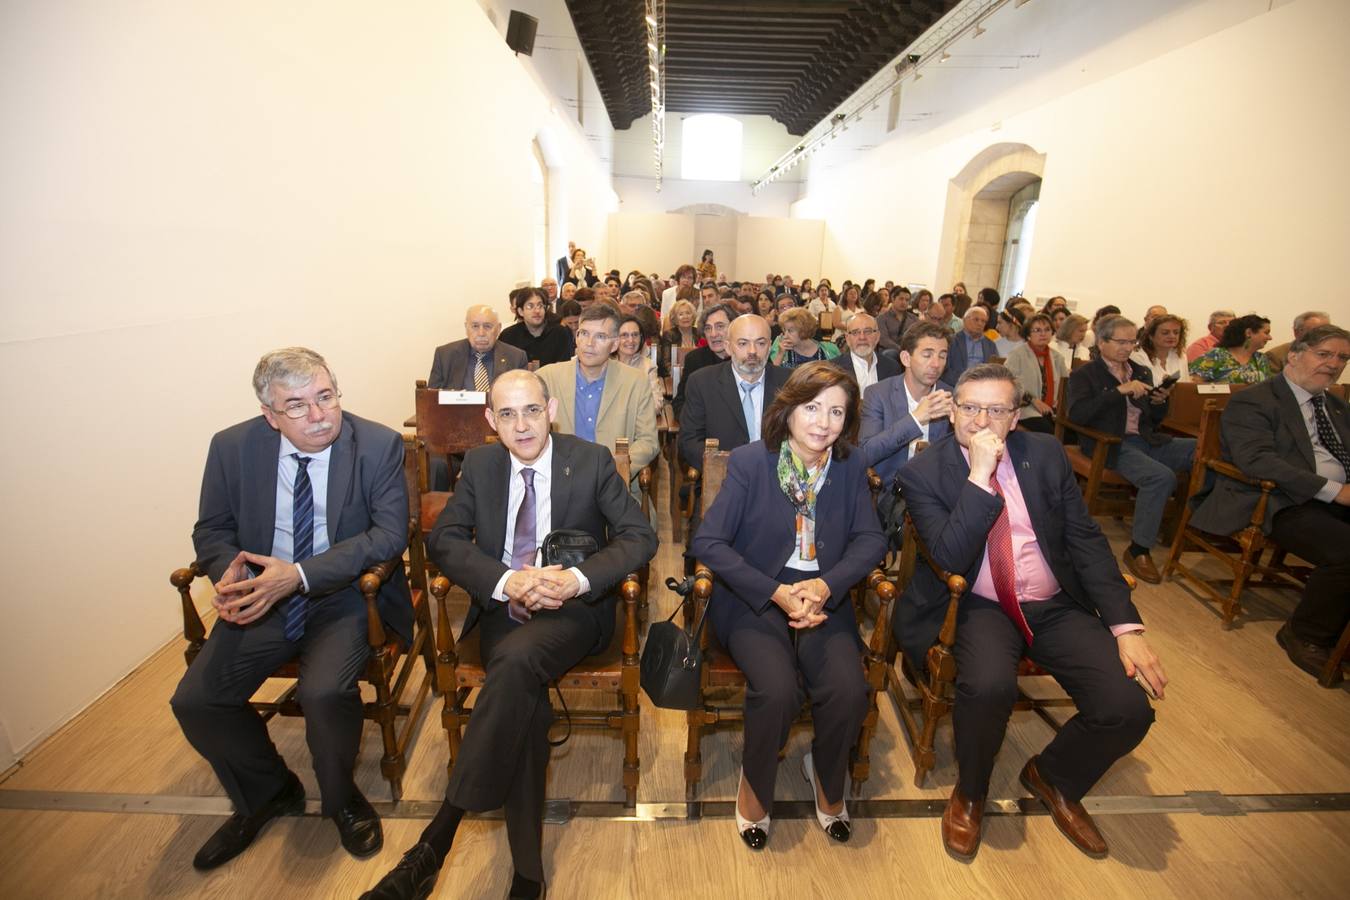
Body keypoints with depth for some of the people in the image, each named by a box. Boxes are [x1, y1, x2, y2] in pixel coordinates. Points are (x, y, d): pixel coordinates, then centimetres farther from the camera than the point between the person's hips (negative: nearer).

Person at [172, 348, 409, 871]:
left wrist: (300, 574, -25)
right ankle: (268, 793, 22)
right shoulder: (233, 447, -2)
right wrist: (228, 573, -16)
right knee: (194, 700, -9)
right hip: (262, 599, 5)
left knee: (324, 693, -26)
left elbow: (390, 534, -16)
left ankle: (340, 799, 9)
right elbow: (212, 530, 8)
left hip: (345, 597, -4)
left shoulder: (378, 445, -13)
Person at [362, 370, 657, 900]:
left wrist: (576, 579, -23)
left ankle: (436, 840, -20)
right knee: (523, 699, -27)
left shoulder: (592, 461, -2)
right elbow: (443, 538, 1)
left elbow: (640, 537, -6)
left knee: (516, 660, -32)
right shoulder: (479, 464, 6)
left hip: (574, 609, -2)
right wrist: (507, 581, -17)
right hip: (503, 608, 2)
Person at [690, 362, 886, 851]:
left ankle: (826, 777, 14)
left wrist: (825, 584, -19)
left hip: (824, 599, 3)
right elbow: (707, 541, -13)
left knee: (849, 691, -21)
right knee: (777, 690, -26)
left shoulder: (850, 467, 3)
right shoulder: (749, 461, -9)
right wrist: (776, 593, -20)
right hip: (754, 600, -3)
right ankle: (755, 783, 8)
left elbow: (870, 538, 0)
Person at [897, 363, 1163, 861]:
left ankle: (1053, 776, 18)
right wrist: (979, 476, -24)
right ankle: (969, 791, 2)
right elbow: (949, 559, -19)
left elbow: (1086, 539, 3)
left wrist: (1125, 626, -6)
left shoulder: (1045, 453, 4)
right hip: (981, 608, -3)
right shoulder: (923, 471, -8)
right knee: (988, 686, -33)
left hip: (1056, 605, 4)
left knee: (1128, 708, -18)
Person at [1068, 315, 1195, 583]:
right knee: (1162, 476, -30)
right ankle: (1138, 550, -17)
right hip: (1111, 444, -6)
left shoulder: (1142, 372, 20)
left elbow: (1154, 420, 24)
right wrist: (1119, 391, -21)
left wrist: (1160, 403, 1)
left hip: (1147, 440, 6)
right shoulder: (1084, 375, 1)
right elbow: (1076, 414, -18)